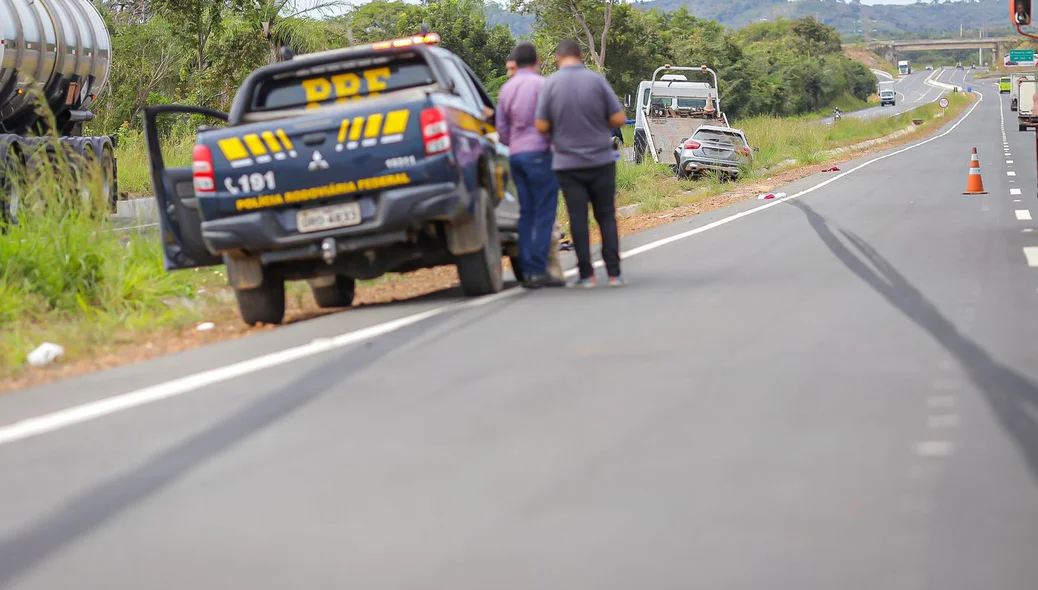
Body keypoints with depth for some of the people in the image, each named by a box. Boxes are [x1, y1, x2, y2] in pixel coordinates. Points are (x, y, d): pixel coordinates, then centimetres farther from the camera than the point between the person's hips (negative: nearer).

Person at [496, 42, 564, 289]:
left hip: (516, 154, 7)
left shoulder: (507, 88, 14)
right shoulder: (540, 84, -6)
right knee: (544, 213, -7)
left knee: (526, 213, 8)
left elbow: (501, 127, 16)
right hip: (538, 152, -7)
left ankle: (527, 271, 5)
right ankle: (539, 270, -13)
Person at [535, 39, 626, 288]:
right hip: (601, 161, 0)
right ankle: (614, 273, 5)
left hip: (568, 163, 0)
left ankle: (586, 274, 3)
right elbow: (619, 119, -6)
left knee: (578, 218, 4)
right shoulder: (596, 81, -6)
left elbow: (542, 126, -6)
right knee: (606, 216, 8)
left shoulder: (551, 84, -6)